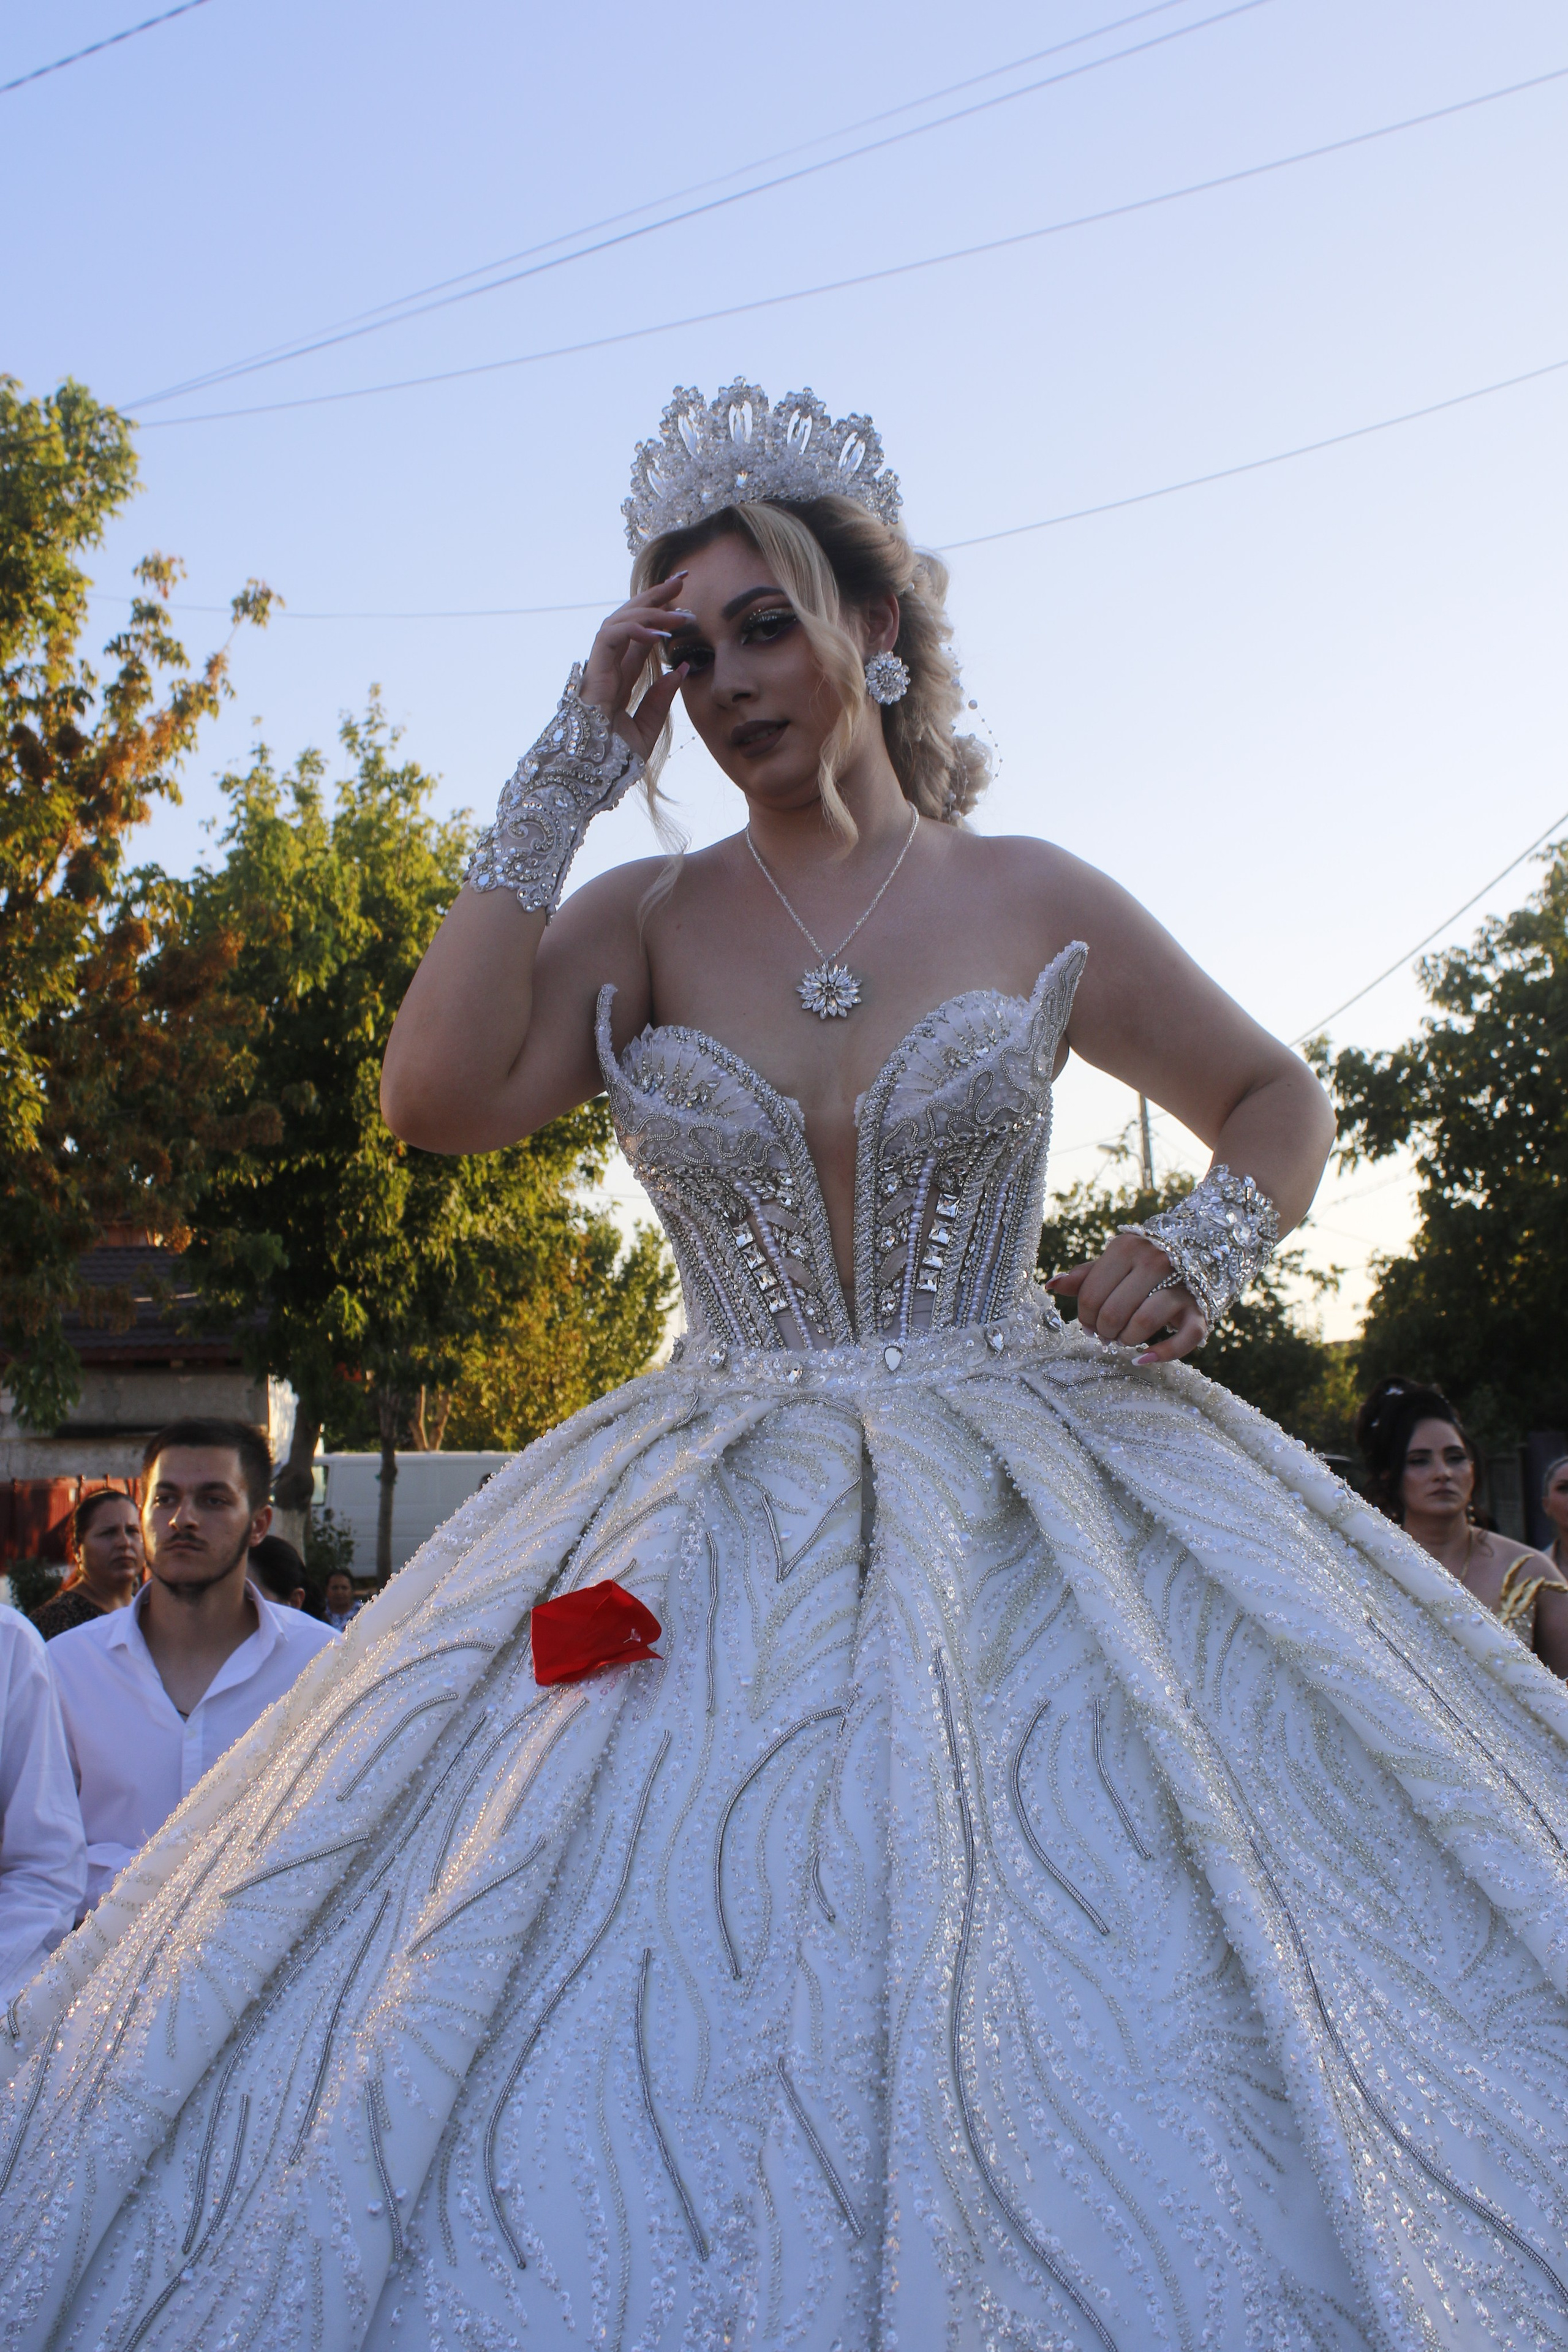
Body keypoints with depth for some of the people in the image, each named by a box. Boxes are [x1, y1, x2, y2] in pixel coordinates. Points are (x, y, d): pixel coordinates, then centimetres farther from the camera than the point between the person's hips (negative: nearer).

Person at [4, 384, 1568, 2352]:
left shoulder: (1035, 905, 4)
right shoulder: (642, 919, 6)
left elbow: (1280, 1104, 15)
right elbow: (438, 1097, -12)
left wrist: (1204, 1246, -8)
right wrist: (569, 776, -7)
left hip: (1026, 1503, -1)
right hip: (704, 1545, 1)